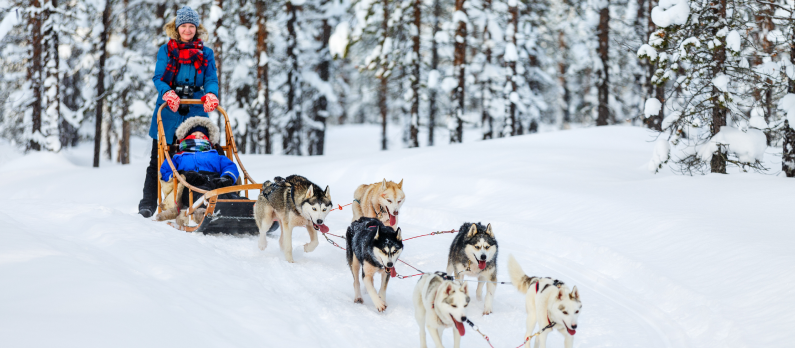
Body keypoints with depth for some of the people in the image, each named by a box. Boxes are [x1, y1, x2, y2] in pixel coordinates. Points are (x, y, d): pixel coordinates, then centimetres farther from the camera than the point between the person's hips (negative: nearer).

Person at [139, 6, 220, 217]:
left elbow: (211, 79, 3)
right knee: (158, 160, 2)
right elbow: (158, 78, 0)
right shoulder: (166, 50, 9)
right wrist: (167, 93, -22)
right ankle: (148, 204, 7)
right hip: (168, 112, -1)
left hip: (195, 112, 1)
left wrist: (211, 94, -20)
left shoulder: (205, 54, 12)